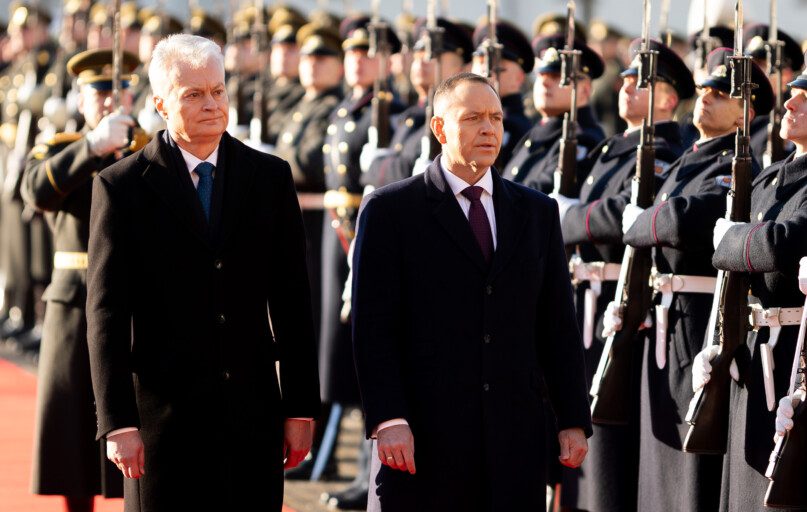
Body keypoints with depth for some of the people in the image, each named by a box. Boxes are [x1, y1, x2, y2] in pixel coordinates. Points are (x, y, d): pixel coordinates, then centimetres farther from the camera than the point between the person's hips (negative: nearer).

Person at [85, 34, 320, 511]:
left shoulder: (270, 177, 7)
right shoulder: (122, 186, -2)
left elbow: (292, 299, 8)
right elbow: (107, 313, -4)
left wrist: (301, 407, 4)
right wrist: (117, 422, -10)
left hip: (254, 413, 2)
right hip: (163, 413, -2)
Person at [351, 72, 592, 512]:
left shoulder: (538, 212, 14)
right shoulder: (390, 210, 2)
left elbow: (558, 325, 14)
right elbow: (372, 325, -4)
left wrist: (573, 421, 7)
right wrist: (387, 420, -13)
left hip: (514, 438, 3)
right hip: (424, 436, -3)